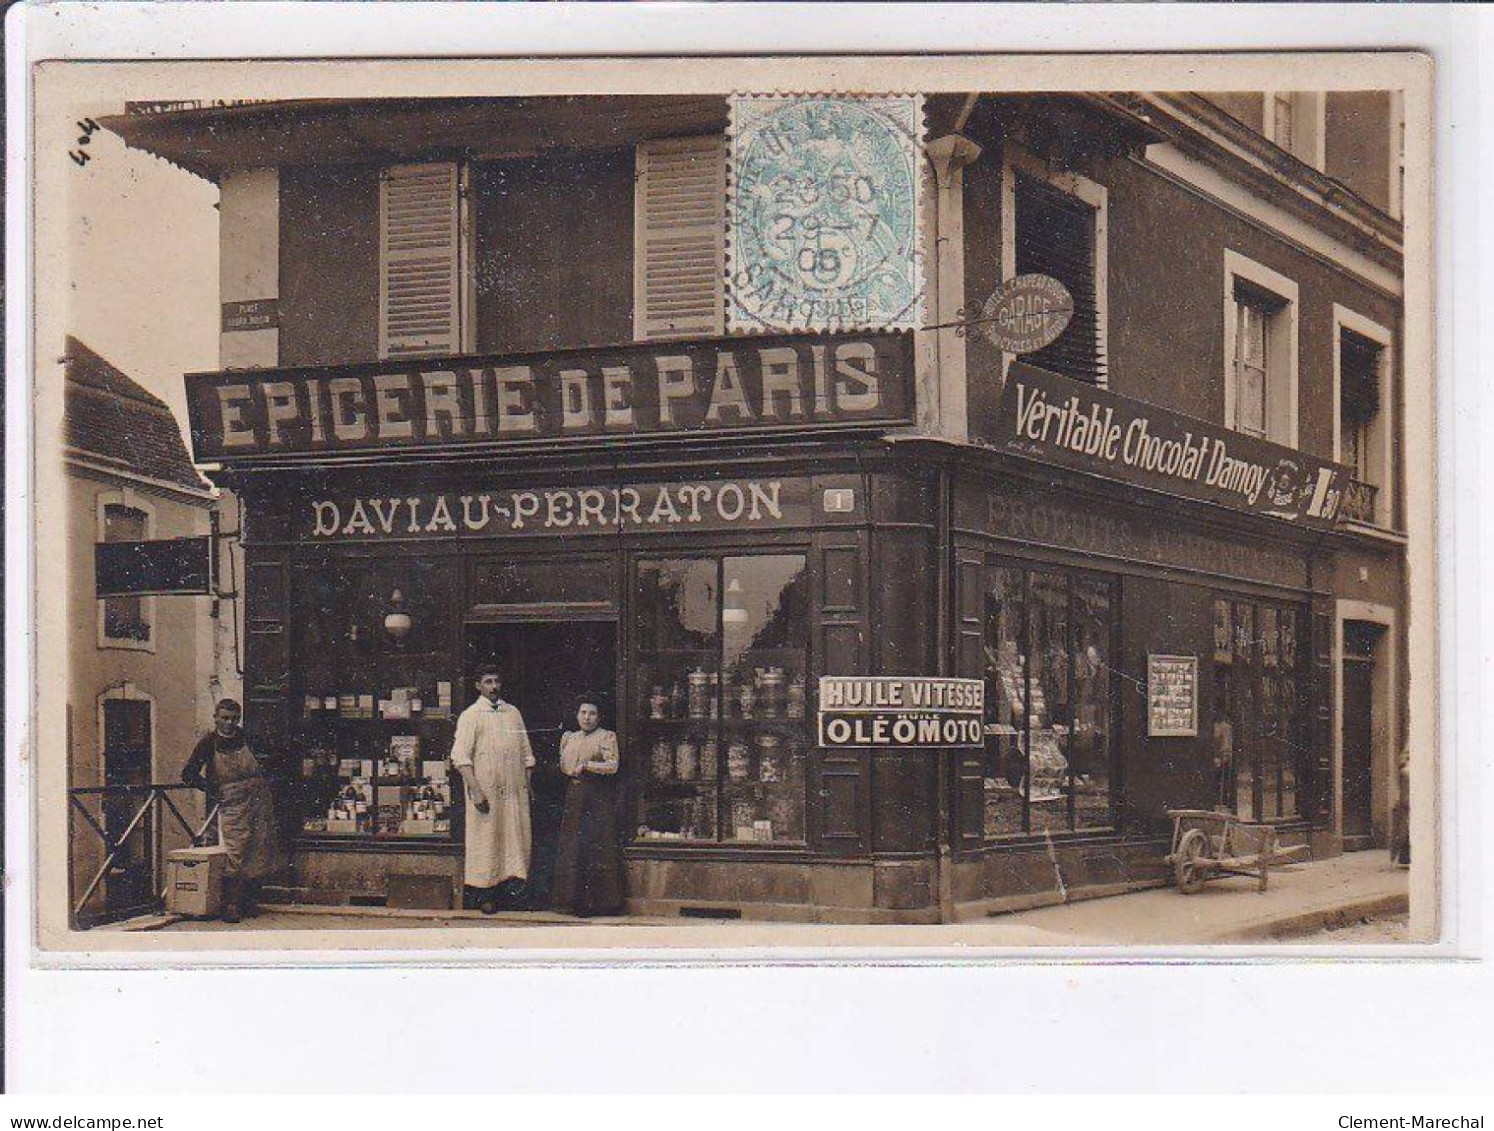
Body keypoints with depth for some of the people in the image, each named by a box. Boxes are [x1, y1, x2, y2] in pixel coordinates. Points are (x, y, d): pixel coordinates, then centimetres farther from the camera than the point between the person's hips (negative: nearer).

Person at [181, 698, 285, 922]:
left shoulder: (247, 738, 8)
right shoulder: (209, 743, 0)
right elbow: (188, 773, 1)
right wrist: (211, 789, -5)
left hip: (258, 802, 3)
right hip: (231, 806, -3)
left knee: (259, 853, 4)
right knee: (235, 857, -11)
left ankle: (251, 902, 15)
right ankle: (231, 906, -8)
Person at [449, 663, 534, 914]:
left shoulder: (513, 713, 15)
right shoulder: (471, 716, -1)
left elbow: (526, 752, 19)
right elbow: (460, 757, -9)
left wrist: (528, 784, 11)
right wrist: (475, 790, -18)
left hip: (514, 790, 4)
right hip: (486, 790, -4)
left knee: (516, 836, -1)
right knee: (486, 839, -1)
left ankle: (514, 880, 6)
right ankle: (486, 896, 5)